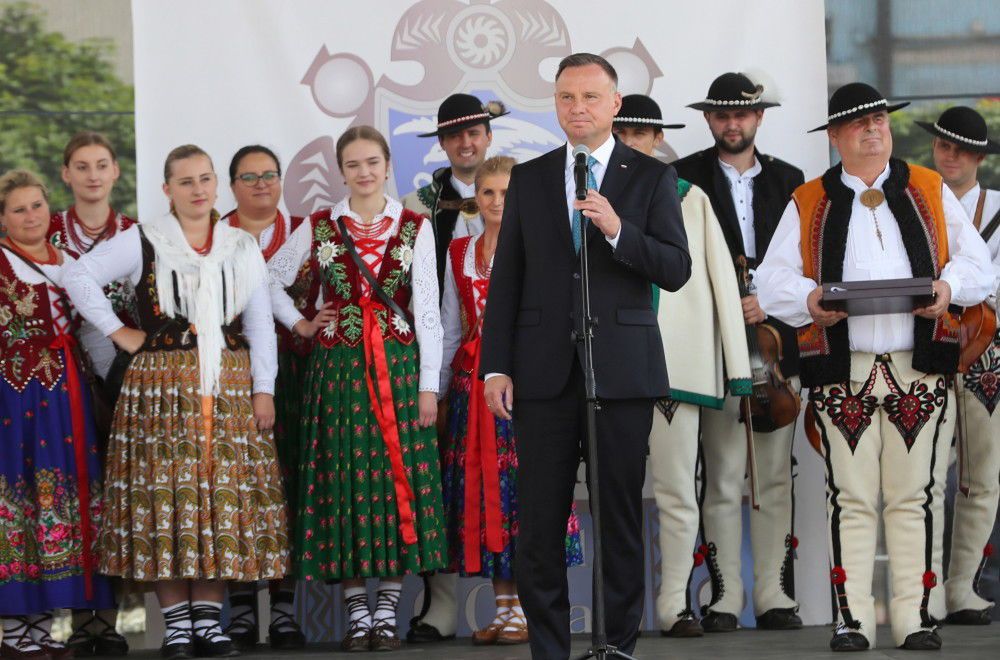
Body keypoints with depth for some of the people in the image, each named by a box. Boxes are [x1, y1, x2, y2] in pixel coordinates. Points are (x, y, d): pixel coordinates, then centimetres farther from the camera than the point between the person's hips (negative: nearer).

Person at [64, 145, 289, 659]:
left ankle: (209, 618, 6)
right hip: (162, 385, -3)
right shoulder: (142, 243, 3)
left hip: (230, 386, 3)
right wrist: (117, 332, -4)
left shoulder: (242, 248, 12)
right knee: (166, 495, -5)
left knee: (224, 496, 0)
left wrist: (263, 389, 2)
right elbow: (80, 276, -1)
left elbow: (260, 323, 10)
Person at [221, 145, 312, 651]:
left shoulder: (302, 233, 12)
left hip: (287, 375, 1)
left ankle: (284, 609, 1)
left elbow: (314, 305, 10)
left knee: (286, 482, -3)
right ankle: (240, 610, 1)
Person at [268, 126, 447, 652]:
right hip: (337, 367, 1)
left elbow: (427, 308, 0)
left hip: (399, 366, -1)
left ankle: (387, 611, 4)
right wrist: (299, 325, 3)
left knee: (396, 477, -2)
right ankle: (356, 611, 6)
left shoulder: (415, 228, 3)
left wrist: (428, 385, -5)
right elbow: (270, 280, 16)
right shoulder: (318, 228, 6)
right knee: (343, 480, -1)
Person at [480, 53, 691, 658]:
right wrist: (497, 366, 2)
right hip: (544, 371, 2)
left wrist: (618, 230, -17)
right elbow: (507, 278, 10)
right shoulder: (529, 178, 12)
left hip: (623, 369, -2)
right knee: (539, 521, 0)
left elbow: (676, 270, -1)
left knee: (621, 516, 2)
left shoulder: (651, 178, 6)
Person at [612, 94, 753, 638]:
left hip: (677, 363, 0)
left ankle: (676, 605, 3)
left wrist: (736, 364, 4)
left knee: (677, 490, -1)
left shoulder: (690, 200, 11)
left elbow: (722, 282, 9)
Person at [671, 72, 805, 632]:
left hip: (777, 340, 3)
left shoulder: (788, 180, 14)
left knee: (775, 477, 3)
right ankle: (725, 596, 0)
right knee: (722, 477, -4)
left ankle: (774, 595, 7)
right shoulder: (683, 179, 5)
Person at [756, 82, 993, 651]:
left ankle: (915, 617, 6)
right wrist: (810, 300, -17)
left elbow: (978, 263, 10)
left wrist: (948, 287, -11)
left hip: (918, 370, 1)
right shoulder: (808, 204, 9)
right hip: (843, 374, -1)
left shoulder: (931, 193, 13)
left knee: (914, 497, 2)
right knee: (851, 500, 0)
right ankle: (854, 619, 4)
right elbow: (774, 280, 4)